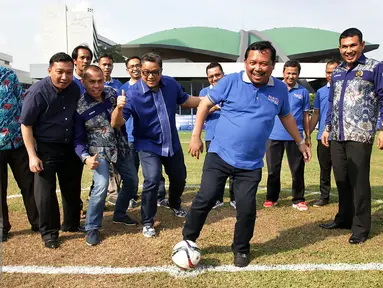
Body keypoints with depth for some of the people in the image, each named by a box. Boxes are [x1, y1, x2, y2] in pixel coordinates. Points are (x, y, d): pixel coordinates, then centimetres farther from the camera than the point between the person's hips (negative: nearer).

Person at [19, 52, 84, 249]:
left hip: (70, 147, 5)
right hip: (46, 149, -5)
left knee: (72, 189, 15)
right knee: (45, 192, 0)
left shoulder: (75, 89, -4)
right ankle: (49, 232, 17)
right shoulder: (37, 92, -19)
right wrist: (32, 155, -18)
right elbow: (26, 125, -15)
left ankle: (71, 224, 34)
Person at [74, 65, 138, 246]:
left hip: (120, 147, 6)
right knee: (101, 186, -23)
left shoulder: (111, 94, -4)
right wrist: (85, 157, -31)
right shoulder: (80, 107, -18)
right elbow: (78, 139, -17)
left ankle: (119, 214, 37)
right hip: (99, 151, -6)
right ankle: (92, 228, -3)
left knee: (132, 181, 13)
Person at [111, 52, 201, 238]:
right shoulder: (133, 93, -23)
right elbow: (116, 124, -28)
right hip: (148, 146, -5)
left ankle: (175, 205, 52)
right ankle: (147, 223, 0)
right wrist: (119, 108, -49)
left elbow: (185, 101, 9)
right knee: (152, 181, -21)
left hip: (172, 143, 5)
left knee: (179, 177, 19)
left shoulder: (171, 84, -11)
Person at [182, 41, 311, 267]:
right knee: (205, 199, -2)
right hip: (220, 155, -1)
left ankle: (241, 249, 27)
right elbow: (205, 104, 1)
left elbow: (286, 116, 20)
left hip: (251, 164, 2)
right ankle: (187, 240, 20)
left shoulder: (280, 90, 2)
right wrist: (196, 136, -3)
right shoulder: (231, 81, -7)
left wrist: (300, 142, 23)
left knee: (246, 208, 2)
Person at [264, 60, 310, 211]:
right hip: (274, 135, 0)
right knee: (273, 169, 9)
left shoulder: (303, 92, 6)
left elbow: (305, 116, 10)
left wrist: (308, 136, 9)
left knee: (297, 169, 4)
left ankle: (298, 200, 15)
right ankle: (271, 198, 22)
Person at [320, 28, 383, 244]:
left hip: (360, 136, -6)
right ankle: (344, 218, 26)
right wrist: (327, 128, 19)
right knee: (341, 180, 12)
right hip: (337, 136, 6)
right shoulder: (337, 72, 16)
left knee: (359, 182, -2)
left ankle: (361, 227, 8)